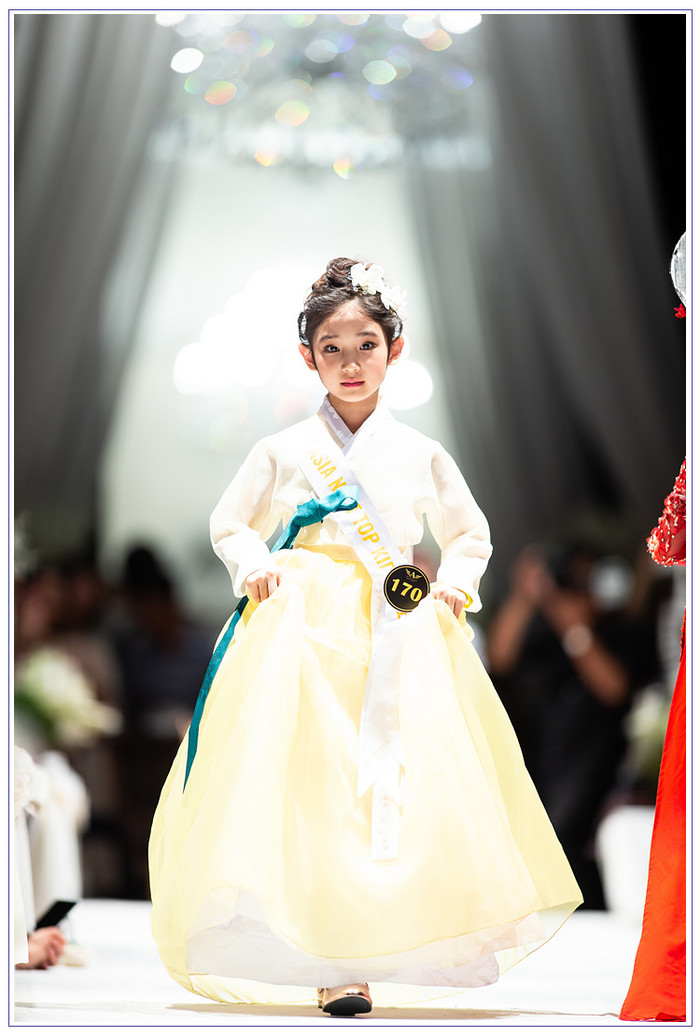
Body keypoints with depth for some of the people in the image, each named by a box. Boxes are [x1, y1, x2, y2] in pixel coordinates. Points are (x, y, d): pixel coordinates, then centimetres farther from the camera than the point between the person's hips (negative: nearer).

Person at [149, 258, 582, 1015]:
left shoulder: (422, 455, 12)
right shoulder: (283, 451, 8)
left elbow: (470, 534, 23)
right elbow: (229, 525, 18)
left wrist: (456, 584, 4)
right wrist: (255, 566, -1)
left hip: (397, 631, 2)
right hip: (304, 627, -2)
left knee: (405, 777, -7)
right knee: (309, 779, -13)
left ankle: (384, 945, 4)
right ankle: (331, 962, -11)